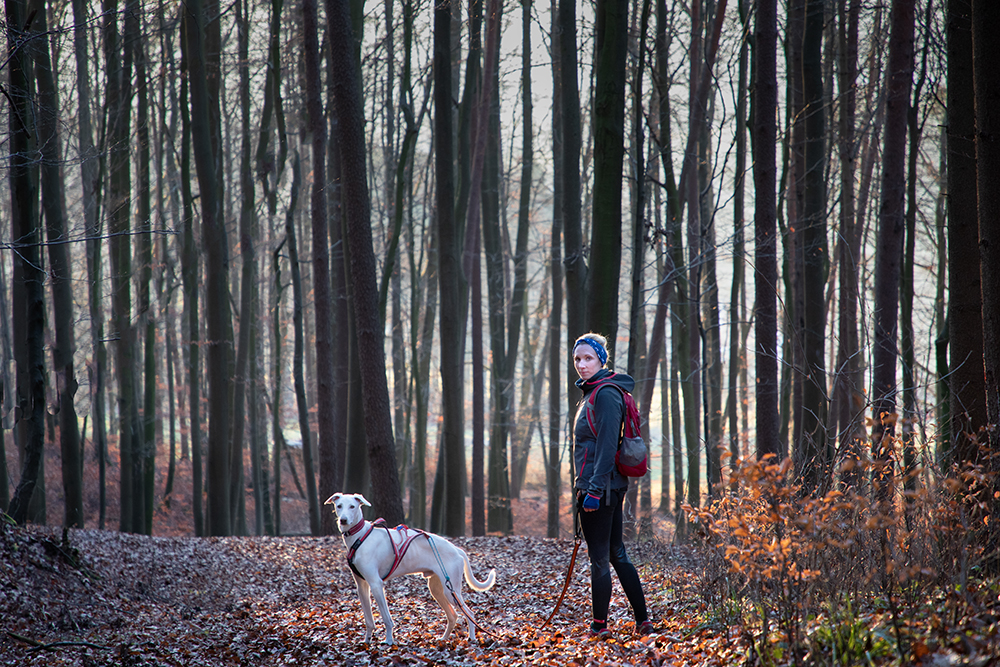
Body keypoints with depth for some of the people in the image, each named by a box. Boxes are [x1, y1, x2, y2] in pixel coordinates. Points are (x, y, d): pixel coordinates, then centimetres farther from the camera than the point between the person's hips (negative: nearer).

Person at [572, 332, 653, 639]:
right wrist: (586, 486, 23)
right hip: (612, 487, 11)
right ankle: (642, 620, 16)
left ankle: (599, 625, 3)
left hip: (600, 486, -11)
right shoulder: (593, 393, 16)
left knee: (599, 558, -3)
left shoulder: (606, 394, -15)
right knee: (616, 555, 13)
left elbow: (606, 447, -21)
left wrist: (594, 490, -23)